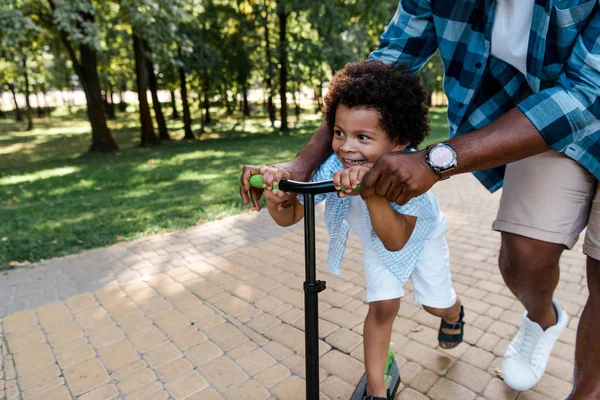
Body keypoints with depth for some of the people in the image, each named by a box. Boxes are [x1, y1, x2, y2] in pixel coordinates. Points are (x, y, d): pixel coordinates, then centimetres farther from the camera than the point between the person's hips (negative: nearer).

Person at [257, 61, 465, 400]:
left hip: (419, 234, -1)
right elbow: (290, 216, -25)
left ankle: (454, 311, 57)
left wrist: (372, 191, -65)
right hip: (375, 242, 1)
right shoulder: (333, 167, -34)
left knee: (437, 305, 14)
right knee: (383, 306, -5)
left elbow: (396, 240, -49)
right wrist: (276, 198, -48)